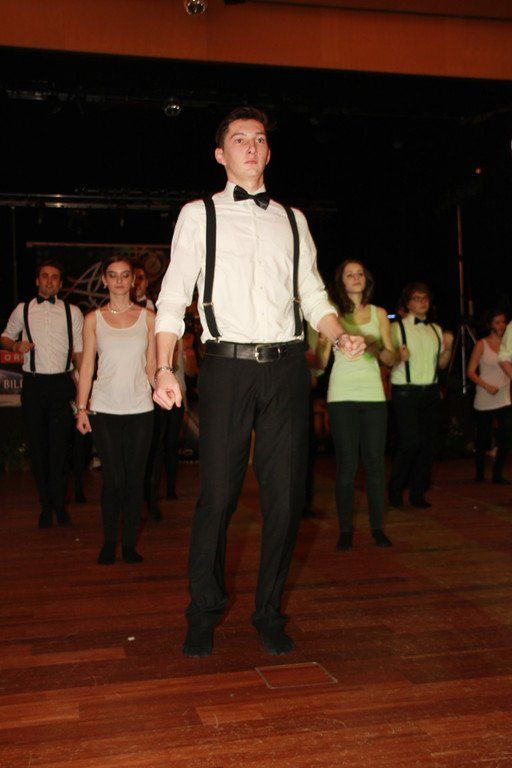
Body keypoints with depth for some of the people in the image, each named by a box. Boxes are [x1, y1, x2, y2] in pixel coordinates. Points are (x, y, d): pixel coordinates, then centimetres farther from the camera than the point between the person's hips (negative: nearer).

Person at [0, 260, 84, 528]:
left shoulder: (72, 312, 7)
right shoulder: (23, 310, 10)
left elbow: (80, 352, 6)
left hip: (62, 383, -1)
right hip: (33, 384, 1)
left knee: (60, 446, -3)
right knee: (37, 446, 4)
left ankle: (59, 504, 11)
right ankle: (46, 505, 15)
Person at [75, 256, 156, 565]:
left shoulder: (148, 317, 8)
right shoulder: (93, 319, 8)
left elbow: (151, 365, 9)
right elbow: (87, 367, 7)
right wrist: (81, 408, 1)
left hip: (140, 408, 1)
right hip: (105, 409, -1)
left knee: (135, 478, 3)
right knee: (114, 479, -2)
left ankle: (130, 543, 15)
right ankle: (109, 542, 15)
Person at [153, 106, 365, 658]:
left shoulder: (292, 220, 18)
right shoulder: (199, 214, 9)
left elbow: (313, 295, 17)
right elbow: (173, 297, 3)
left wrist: (341, 337, -2)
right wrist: (164, 368, -9)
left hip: (286, 368, 3)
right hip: (227, 366, -3)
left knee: (285, 498, 5)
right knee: (217, 496, -2)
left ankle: (269, 614, 21)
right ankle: (204, 614, 18)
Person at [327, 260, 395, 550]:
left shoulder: (379, 313, 12)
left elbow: (391, 357, 9)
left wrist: (376, 349, -11)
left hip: (373, 393, 2)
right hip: (342, 395, -2)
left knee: (375, 462, 1)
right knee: (347, 463, -3)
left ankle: (377, 527, 10)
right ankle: (346, 529, 5)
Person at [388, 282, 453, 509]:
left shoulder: (436, 329, 17)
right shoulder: (397, 327, 0)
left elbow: (441, 363, 18)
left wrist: (448, 348, 0)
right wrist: (399, 356, -25)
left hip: (430, 391, 5)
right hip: (405, 392, -5)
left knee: (428, 443, 3)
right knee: (410, 441, -12)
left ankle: (418, 493, 14)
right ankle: (396, 490, 6)